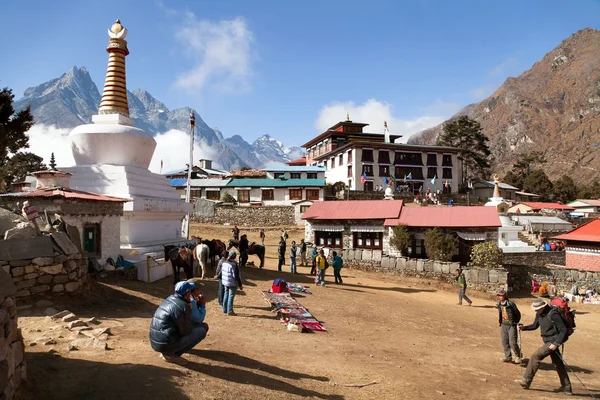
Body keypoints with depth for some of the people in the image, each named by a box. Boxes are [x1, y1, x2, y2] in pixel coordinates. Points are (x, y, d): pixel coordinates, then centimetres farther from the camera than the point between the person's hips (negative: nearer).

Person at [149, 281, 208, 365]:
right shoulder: (183, 307, -18)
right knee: (202, 329, -4)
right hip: (167, 345, -9)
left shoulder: (169, 299, 9)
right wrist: (189, 310, -1)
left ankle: (166, 352, 13)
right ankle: (171, 354, -3)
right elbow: (186, 331, -11)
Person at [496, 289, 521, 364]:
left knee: (512, 342, -7)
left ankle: (518, 356, 17)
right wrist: (499, 321, 14)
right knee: (504, 341, 7)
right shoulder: (499, 304, 2)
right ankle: (508, 357, 19)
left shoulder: (511, 304, -19)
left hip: (511, 325, -6)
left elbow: (518, 313, -8)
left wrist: (516, 322, -1)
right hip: (503, 325, 6)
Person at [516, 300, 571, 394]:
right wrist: (524, 328, -2)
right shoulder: (540, 314, 3)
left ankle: (526, 381, -7)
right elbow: (535, 325, 16)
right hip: (548, 341, 9)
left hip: (553, 342, -9)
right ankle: (566, 387, 27)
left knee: (535, 356, -13)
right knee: (558, 364, 16)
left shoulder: (553, 315, -24)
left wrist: (556, 344, -27)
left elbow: (563, 330, -22)